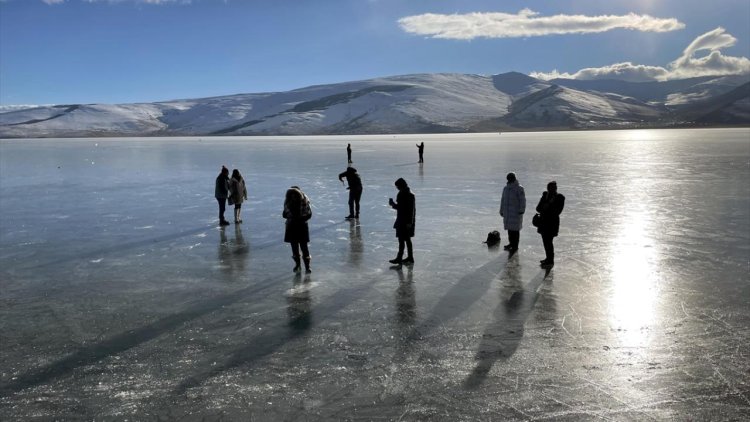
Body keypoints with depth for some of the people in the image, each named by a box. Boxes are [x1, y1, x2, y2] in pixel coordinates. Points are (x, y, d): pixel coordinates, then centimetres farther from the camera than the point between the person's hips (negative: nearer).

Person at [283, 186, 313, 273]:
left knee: (304, 246, -5)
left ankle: (307, 266, 3)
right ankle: (297, 264, 25)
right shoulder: (287, 201, -4)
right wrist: (289, 217, -17)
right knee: (294, 246, 10)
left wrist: (301, 219, -21)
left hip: (302, 226, -3)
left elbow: (309, 214, -7)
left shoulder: (304, 201, -12)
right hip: (291, 226, 3)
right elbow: (285, 213, 3)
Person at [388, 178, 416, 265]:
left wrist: (409, 222, -21)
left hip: (406, 222, -9)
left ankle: (399, 258, -3)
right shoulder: (401, 194, 10)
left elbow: (412, 209, -19)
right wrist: (393, 204, -1)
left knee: (402, 239, -7)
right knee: (407, 239, 14)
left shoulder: (410, 195, -17)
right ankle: (410, 258, 22)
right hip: (401, 220, 9)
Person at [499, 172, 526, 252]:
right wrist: (501, 211, 19)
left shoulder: (519, 188, -9)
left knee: (515, 229, -3)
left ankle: (515, 246, 3)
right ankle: (511, 243, 29)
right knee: (509, 228, 14)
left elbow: (522, 200, -12)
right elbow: (503, 200, 18)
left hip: (516, 212, -6)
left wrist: (521, 210, -17)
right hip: (507, 212, 6)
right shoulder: (506, 188, 11)